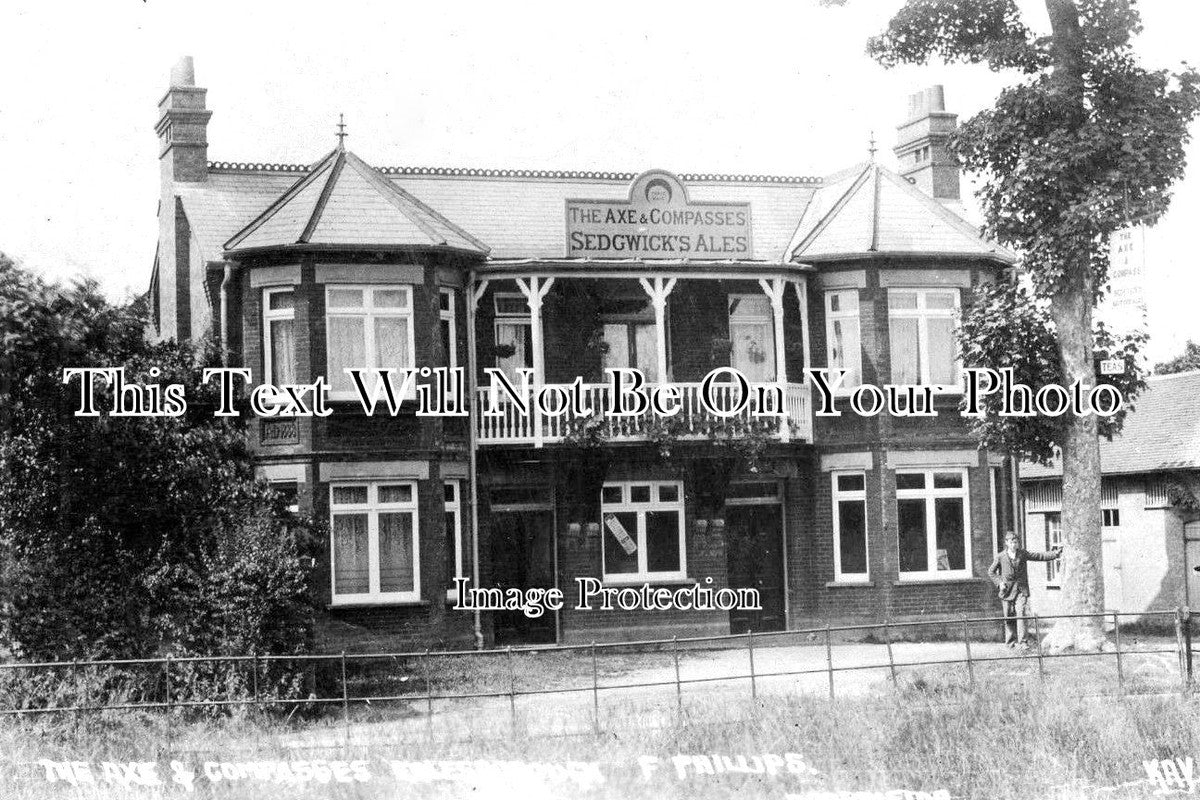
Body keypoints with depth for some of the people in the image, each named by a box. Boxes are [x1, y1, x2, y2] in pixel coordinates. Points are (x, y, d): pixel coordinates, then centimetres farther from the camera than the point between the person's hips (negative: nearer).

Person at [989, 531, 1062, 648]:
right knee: (1009, 617, 5)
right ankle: (1010, 641, 19)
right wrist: (999, 582, -4)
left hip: (1021, 590, 0)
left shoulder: (1023, 554, 4)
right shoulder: (1001, 557, 0)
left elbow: (1040, 556, 2)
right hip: (1007, 591, 0)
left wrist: (1055, 554, -9)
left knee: (1021, 614, -15)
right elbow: (991, 571, 9)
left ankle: (1022, 641, -14)